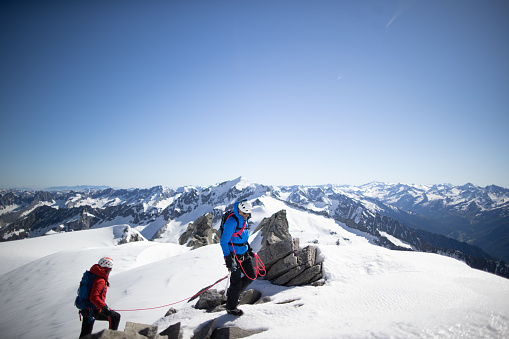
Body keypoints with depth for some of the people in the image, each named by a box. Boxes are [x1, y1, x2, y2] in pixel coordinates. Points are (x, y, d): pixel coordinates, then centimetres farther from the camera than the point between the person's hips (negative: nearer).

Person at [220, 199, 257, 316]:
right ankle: (231, 307, 23)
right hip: (234, 255, -8)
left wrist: (249, 249, 19)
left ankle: (233, 293, 30)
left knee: (251, 276, 10)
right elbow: (223, 242, -22)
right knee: (236, 281, 2)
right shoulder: (232, 221, -24)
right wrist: (227, 258, -23)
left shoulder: (244, 219, 5)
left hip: (244, 254, 8)